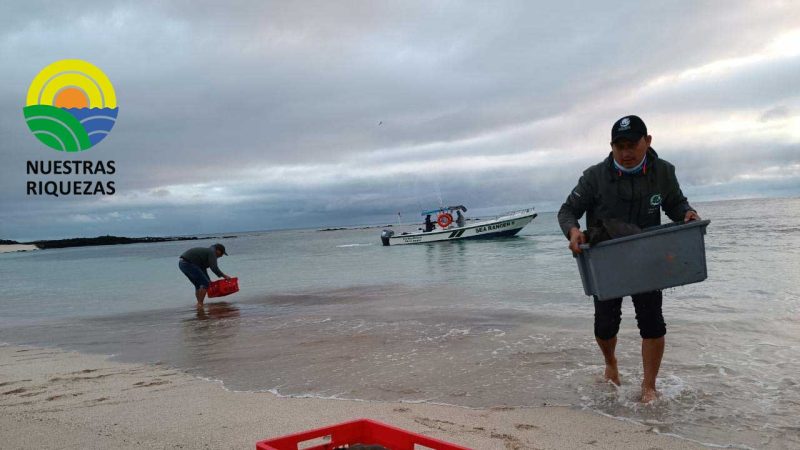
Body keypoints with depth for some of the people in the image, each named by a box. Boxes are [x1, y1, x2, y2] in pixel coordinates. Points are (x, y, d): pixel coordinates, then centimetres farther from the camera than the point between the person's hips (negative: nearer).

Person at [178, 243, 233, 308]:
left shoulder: (207, 251, 24)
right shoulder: (212, 252, -3)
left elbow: (203, 269, 32)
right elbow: (214, 268, -14)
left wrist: (209, 281, 33)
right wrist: (224, 276, -5)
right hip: (189, 264, -10)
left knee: (198, 285, 20)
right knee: (205, 283, -4)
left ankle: (199, 304, 19)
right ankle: (200, 304, -4)